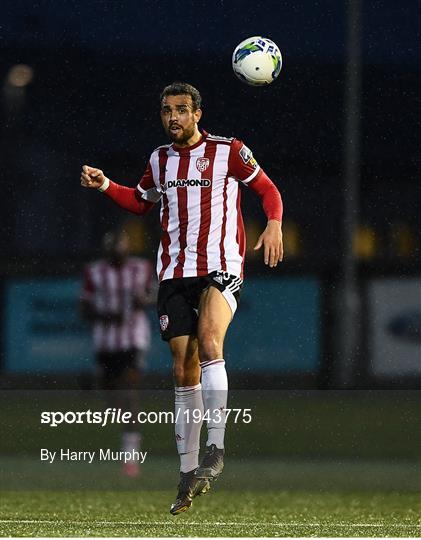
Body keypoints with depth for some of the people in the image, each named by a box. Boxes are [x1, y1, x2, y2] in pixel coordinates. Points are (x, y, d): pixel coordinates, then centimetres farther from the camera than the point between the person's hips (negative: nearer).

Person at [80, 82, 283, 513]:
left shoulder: (228, 151, 0)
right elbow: (141, 202, 30)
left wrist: (273, 225, -10)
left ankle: (215, 448, -27)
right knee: (184, 372, 2)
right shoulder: (160, 159, 14)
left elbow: (268, 190, 8)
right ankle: (189, 471, 8)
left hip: (220, 268, -5)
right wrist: (105, 185, 14)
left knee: (208, 341, -30)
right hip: (174, 274, 5)